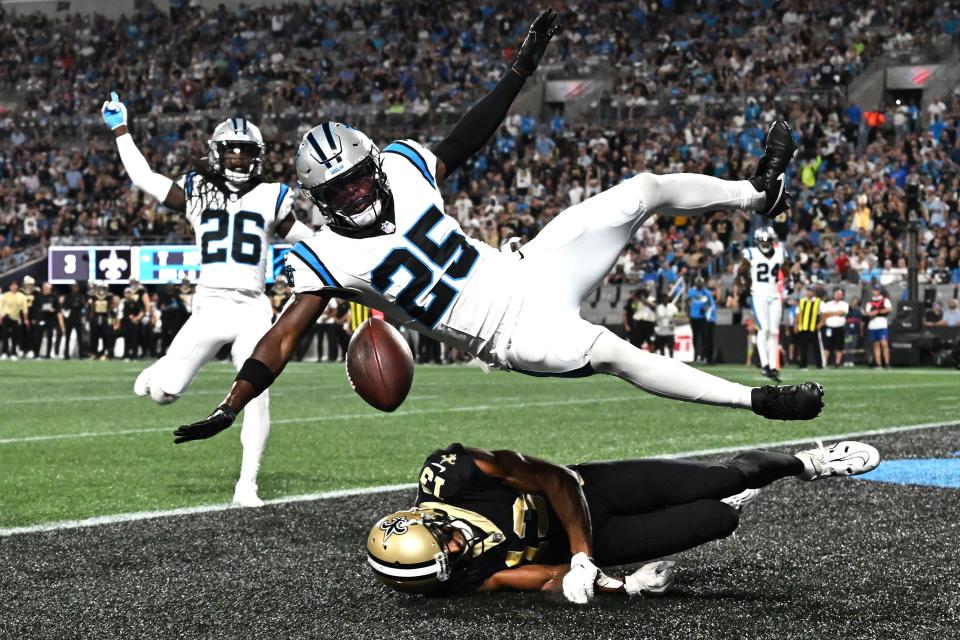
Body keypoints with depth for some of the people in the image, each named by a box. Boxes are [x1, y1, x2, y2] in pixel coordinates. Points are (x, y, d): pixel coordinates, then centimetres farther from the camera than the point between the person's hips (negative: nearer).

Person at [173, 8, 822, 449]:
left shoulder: (402, 166, -2)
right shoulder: (327, 255, -14)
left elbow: (463, 142, 11)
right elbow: (284, 337, -15)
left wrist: (522, 70, 9)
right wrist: (227, 410, -23)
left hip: (529, 272, 6)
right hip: (514, 334, -6)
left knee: (646, 189, 3)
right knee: (611, 351, -28)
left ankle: (758, 194, 24)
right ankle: (753, 398, -19)